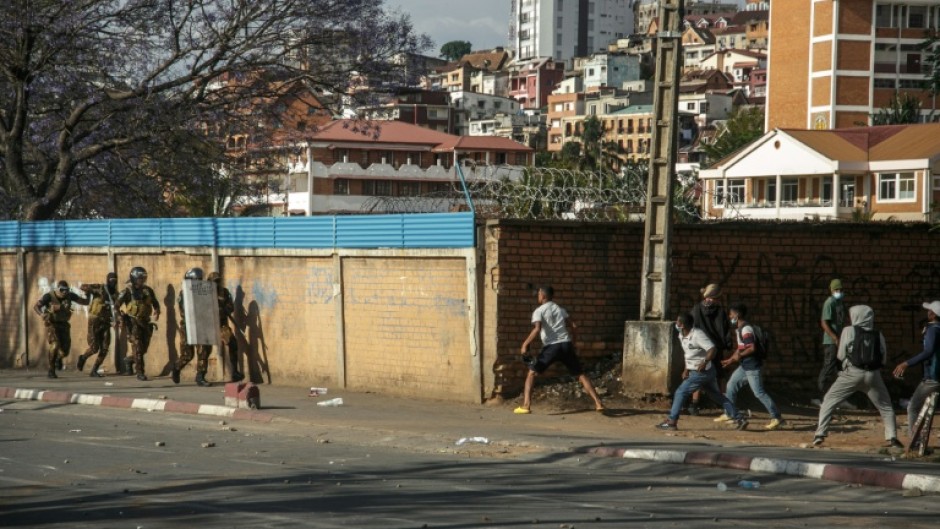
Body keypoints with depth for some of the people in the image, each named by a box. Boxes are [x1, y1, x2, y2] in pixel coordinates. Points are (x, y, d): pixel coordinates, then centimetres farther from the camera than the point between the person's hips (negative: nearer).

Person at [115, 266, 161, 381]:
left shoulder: (148, 290, 7)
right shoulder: (128, 291, -6)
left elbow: (155, 303, 18)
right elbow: (117, 305, -8)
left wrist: (156, 312, -4)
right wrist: (119, 318, -20)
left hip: (145, 322, 5)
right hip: (133, 323, -5)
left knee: (144, 348, 9)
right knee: (138, 348, -8)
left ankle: (129, 361, 35)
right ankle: (140, 373, -4)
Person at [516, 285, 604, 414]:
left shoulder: (539, 311, 2)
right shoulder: (560, 309, 19)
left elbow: (537, 330, -15)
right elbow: (574, 327, 16)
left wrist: (525, 344, -9)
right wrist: (571, 342, 28)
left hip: (551, 347, -4)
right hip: (566, 345, 4)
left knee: (532, 373, 7)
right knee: (580, 374, 11)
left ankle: (526, 405, -5)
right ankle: (598, 403, 2)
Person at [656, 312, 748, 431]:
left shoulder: (697, 335, -21)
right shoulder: (682, 336, 8)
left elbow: (712, 349, -29)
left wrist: (705, 361, -41)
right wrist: (686, 370, 14)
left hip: (702, 371, -10)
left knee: (680, 392, -6)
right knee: (717, 395, 13)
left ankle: (672, 421, -2)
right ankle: (740, 418, 15)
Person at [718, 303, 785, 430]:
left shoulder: (746, 329, -19)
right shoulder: (739, 329, 12)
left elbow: (752, 348, -26)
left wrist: (739, 356, -15)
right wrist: (731, 360, 16)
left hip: (752, 366, -10)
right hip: (745, 365, 10)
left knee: (759, 392, -9)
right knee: (731, 385, 16)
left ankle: (776, 418, -7)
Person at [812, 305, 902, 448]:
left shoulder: (849, 331, 3)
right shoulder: (878, 335, 10)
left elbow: (840, 355, 6)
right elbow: (883, 358, 12)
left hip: (852, 373, -2)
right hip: (872, 374, 2)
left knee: (829, 401, 9)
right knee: (886, 407, 16)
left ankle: (820, 435, 0)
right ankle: (892, 438, 3)